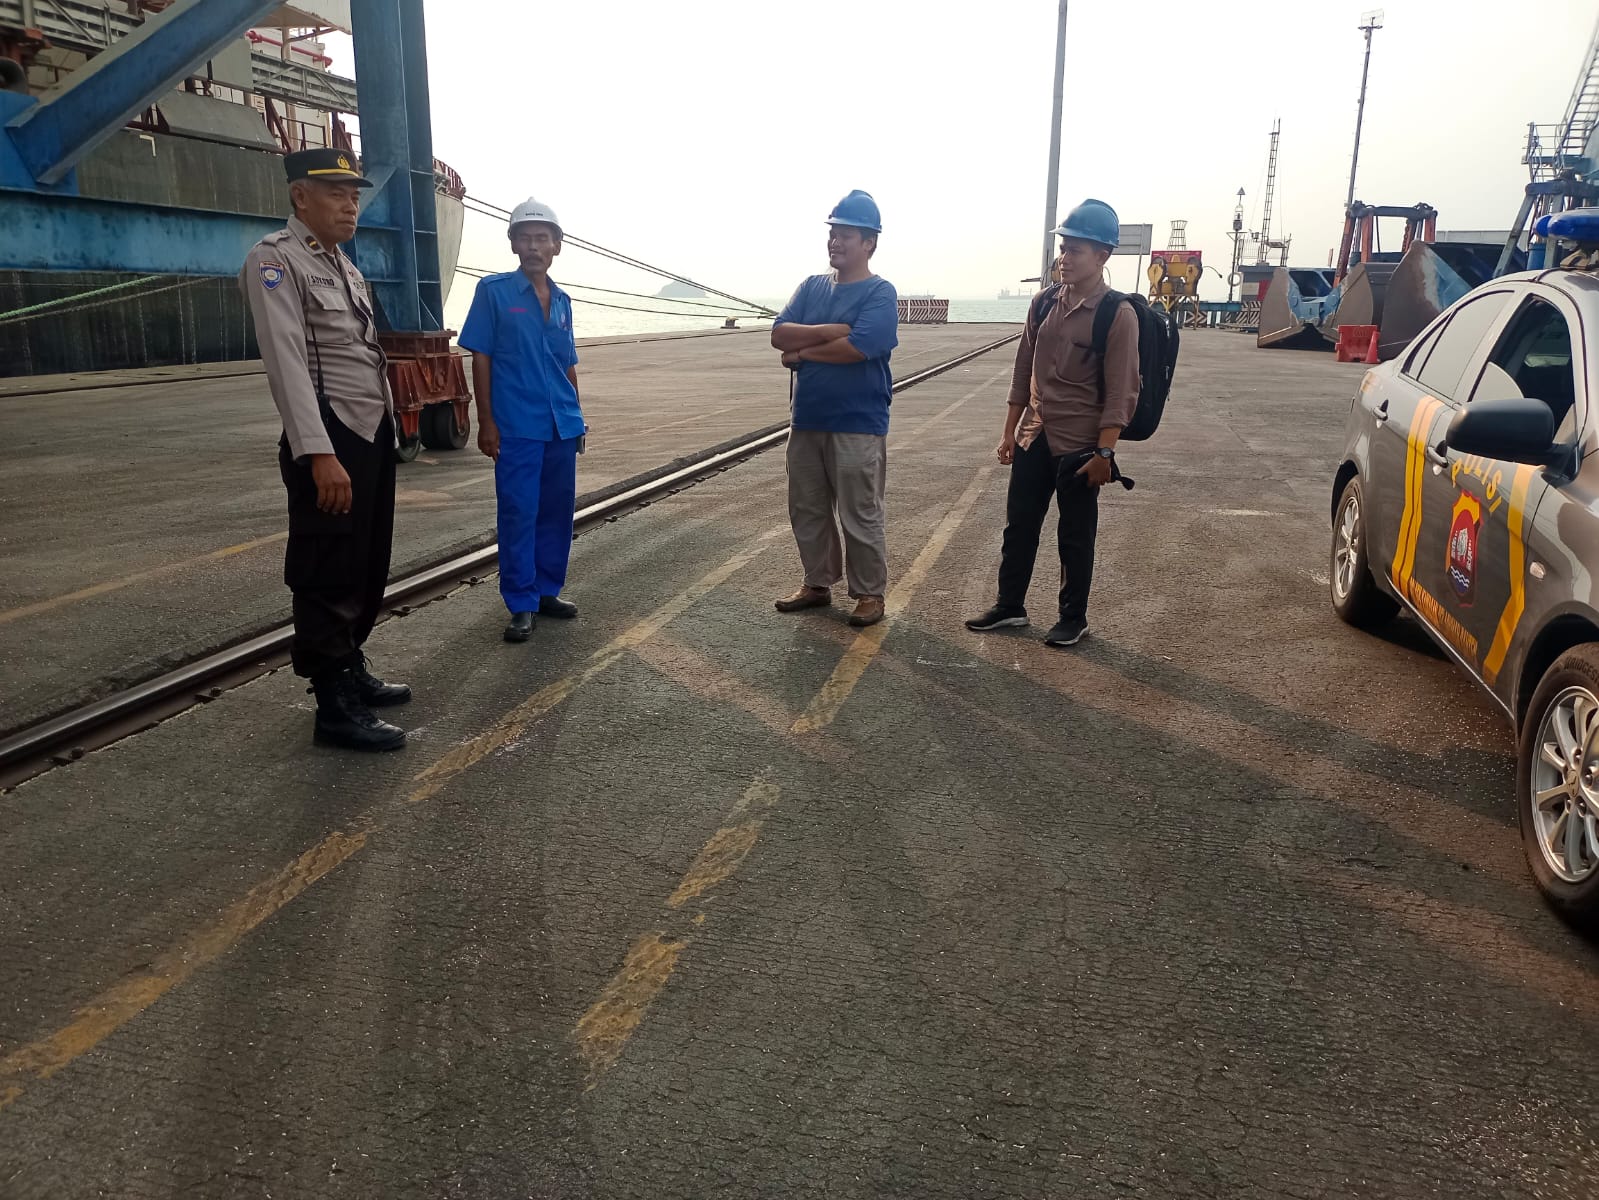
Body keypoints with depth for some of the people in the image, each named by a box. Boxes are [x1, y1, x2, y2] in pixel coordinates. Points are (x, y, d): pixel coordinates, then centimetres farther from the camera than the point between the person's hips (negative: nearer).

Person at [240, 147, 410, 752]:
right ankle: (335, 704, 7)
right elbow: (287, 361, -20)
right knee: (329, 576, -2)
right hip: (329, 442, -9)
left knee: (368, 566, 17)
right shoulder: (275, 259, -10)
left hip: (373, 435, 9)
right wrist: (320, 454, -28)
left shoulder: (343, 264, 17)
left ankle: (352, 670, 32)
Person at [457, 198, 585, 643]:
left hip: (561, 426, 5)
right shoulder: (493, 290, -3)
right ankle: (521, 605, 7)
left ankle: (548, 591, 24)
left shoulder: (562, 301, 12)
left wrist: (576, 418, 17)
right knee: (518, 515, -1)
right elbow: (480, 358, -4)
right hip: (516, 427, -5)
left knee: (558, 511, 11)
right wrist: (486, 423, -9)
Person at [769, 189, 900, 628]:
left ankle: (869, 594, 15)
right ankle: (817, 583, 30)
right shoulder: (812, 287, 11)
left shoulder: (880, 293, -8)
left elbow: (857, 347, -24)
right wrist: (828, 331, -15)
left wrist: (802, 351, -11)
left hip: (858, 427, -7)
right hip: (807, 421, 7)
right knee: (807, 510, 15)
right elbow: (779, 334, -1)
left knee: (860, 517, 2)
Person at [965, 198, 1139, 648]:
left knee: (1075, 537, 7)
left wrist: (1104, 451, -17)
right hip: (1034, 438, 6)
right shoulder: (1045, 303, 6)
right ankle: (1009, 606, 27)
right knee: (1018, 526, 12)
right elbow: (1023, 371, 11)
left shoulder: (1118, 315, -12)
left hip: (1079, 446, -6)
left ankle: (1074, 618, 21)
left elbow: (1120, 392, -14)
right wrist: (1009, 431, 10)